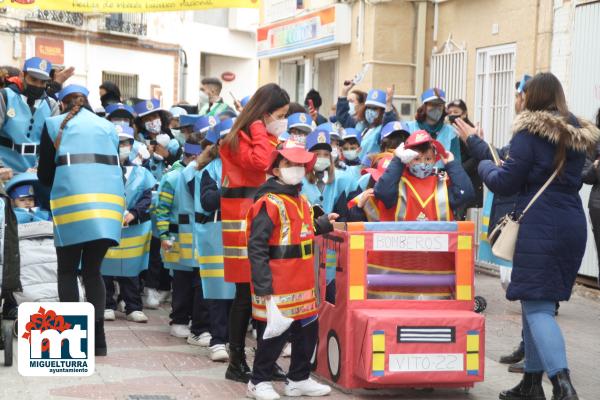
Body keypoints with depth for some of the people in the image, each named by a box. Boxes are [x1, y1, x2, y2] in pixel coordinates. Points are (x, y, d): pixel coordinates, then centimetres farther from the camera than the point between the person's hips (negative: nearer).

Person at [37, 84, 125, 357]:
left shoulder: (55, 124, 11)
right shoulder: (107, 127, 20)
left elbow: (44, 174, 12)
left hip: (73, 200, -3)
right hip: (108, 199, 3)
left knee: (68, 270, 7)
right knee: (92, 270, 11)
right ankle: (97, 337, 3)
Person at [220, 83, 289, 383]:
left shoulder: (270, 138, 20)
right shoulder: (239, 139, -6)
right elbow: (260, 162, -24)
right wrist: (260, 130, -12)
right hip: (245, 221, -8)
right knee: (246, 293, -5)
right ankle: (236, 362, 4)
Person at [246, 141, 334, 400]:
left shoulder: (302, 201, 13)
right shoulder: (269, 203, -15)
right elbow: (257, 246, -19)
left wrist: (323, 224, 16)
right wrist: (263, 285, -23)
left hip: (303, 284, 9)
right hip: (277, 286, -9)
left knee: (308, 329, 14)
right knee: (274, 333, -1)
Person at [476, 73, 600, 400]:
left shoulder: (530, 132, -8)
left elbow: (505, 182, -7)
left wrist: (485, 166, 14)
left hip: (539, 225, -7)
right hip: (572, 223, 8)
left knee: (536, 306, -8)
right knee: (539, 302, 16)